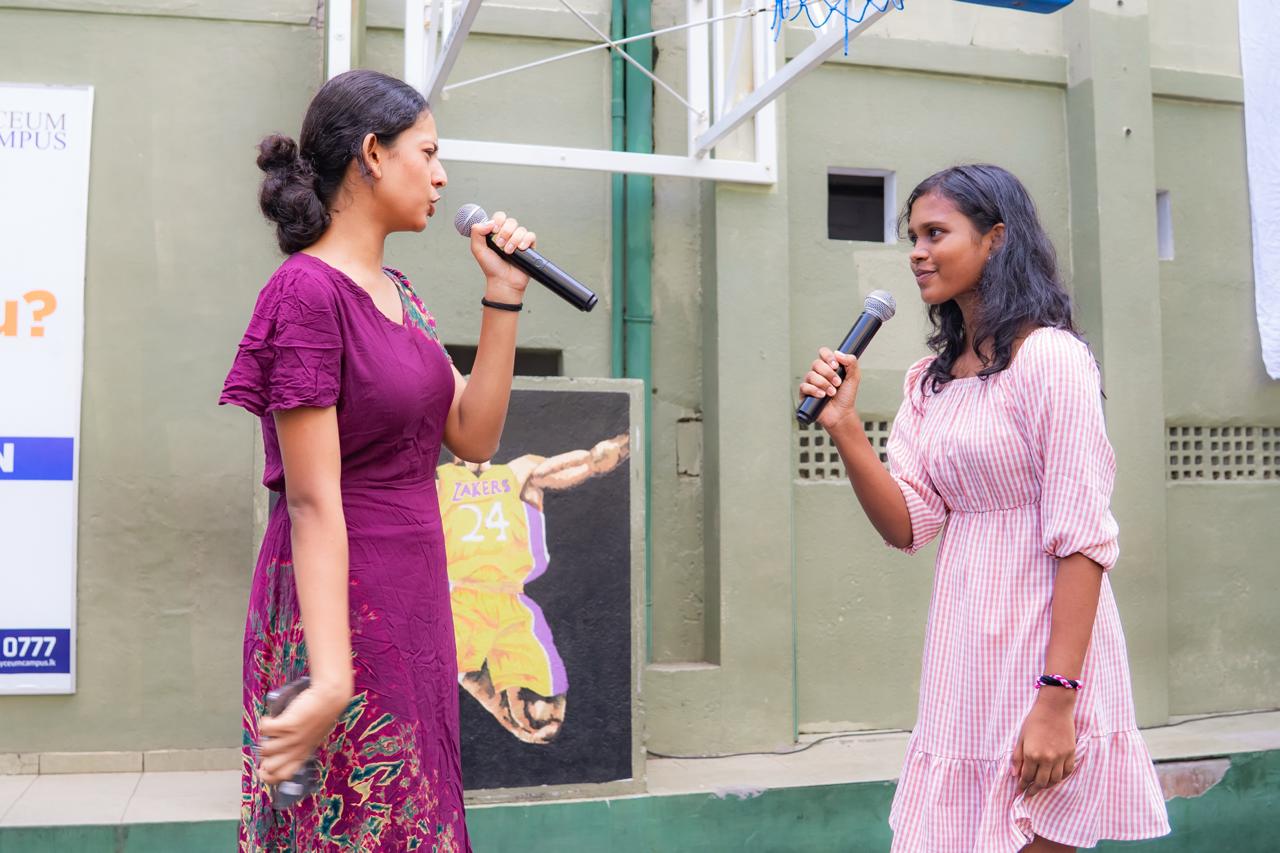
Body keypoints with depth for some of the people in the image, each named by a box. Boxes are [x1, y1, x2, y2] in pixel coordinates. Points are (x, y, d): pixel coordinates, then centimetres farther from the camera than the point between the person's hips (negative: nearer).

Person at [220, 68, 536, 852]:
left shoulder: (399, 293, 11)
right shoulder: (308, 291, -15)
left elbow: (475, 437, 7)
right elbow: (312, 501, -20)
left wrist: (504, 298, 1)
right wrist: (331, 676, -25)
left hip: (413, 604, 9)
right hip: (341, 613, -9)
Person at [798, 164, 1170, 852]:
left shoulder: (1049, 357, -12)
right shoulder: (930, 381, 12)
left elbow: (1083, 539, -16)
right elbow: (907, 526, 4)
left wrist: (1057, 699, -21)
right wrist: (844, 428, -9)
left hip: (1044, 649, -7)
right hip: (962, 657, 7)